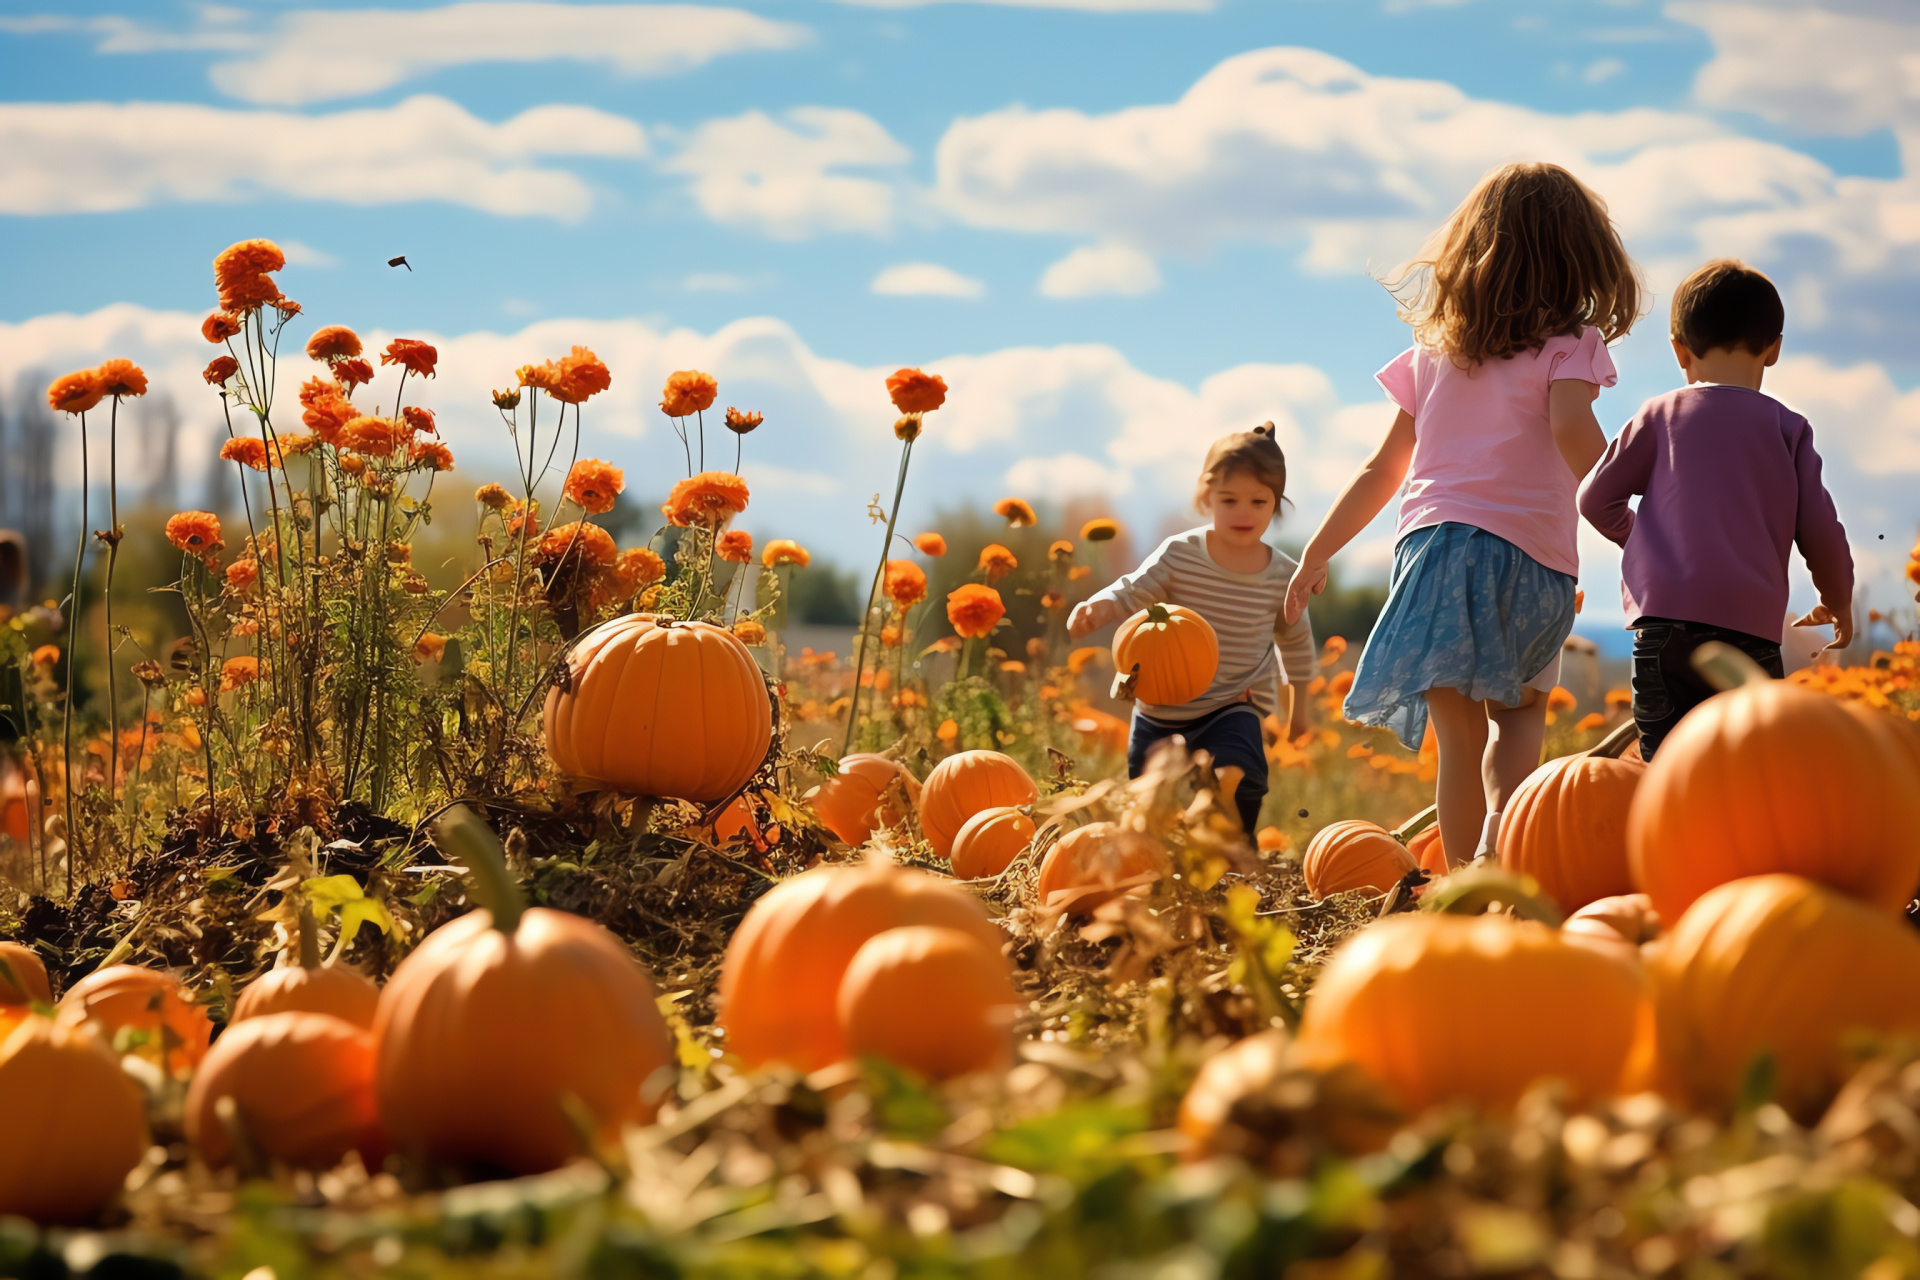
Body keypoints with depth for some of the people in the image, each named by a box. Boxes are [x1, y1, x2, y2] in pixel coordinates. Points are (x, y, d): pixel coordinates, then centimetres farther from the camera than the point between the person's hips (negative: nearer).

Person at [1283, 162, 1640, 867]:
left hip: (1433, 540, 2)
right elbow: (1571, 427, -14)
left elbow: (1382, 470, 20)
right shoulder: (1568, 342, 6)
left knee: (1461, 734, 1)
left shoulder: (1434, 349, 18)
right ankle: (1501, 824, -9)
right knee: (1519, 710, 19)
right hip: (1531, 551, -2)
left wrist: (1317, 554, 27)